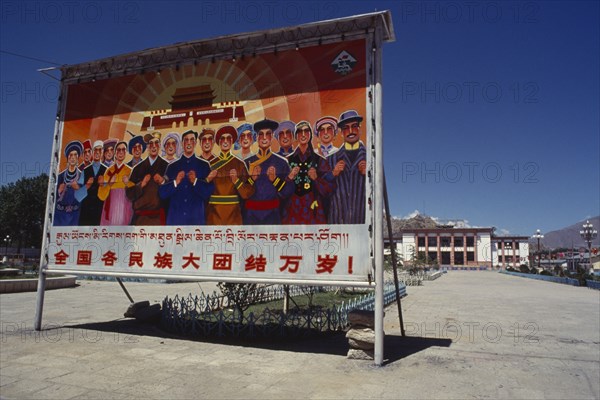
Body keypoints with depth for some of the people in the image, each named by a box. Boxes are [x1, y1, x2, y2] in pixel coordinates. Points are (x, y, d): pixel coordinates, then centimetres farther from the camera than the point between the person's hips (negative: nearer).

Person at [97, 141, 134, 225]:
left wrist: (128, 183, -14)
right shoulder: (109, 170, 10)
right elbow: (101, 195, 6)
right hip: (110, 208, 2)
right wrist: (109, 184, -9)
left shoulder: (130, 170, 5)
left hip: (124, 208, -1)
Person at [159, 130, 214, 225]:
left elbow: (208, 192, 0)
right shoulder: (172, 166, 10)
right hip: (175, 217, 1)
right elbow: (162, 193, 5)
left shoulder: (204, 166, 6)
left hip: (196, 218, -1)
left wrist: (196, 182, -15)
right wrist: (175, 183, -11)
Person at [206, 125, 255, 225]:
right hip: (214, 214, 1)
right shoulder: (211, 164, 5)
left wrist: (236, 180, -15)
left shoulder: (239, 164, 3)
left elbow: (248, 193, -1)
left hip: (234, 214, 0)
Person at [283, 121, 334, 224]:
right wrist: (289, 177, -11)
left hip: (313, 210, 0)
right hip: (293, 209, 1)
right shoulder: (289, 160, 7)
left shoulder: (319, 160, 4)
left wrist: (316, 178, -13)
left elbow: (330, 189, 2)